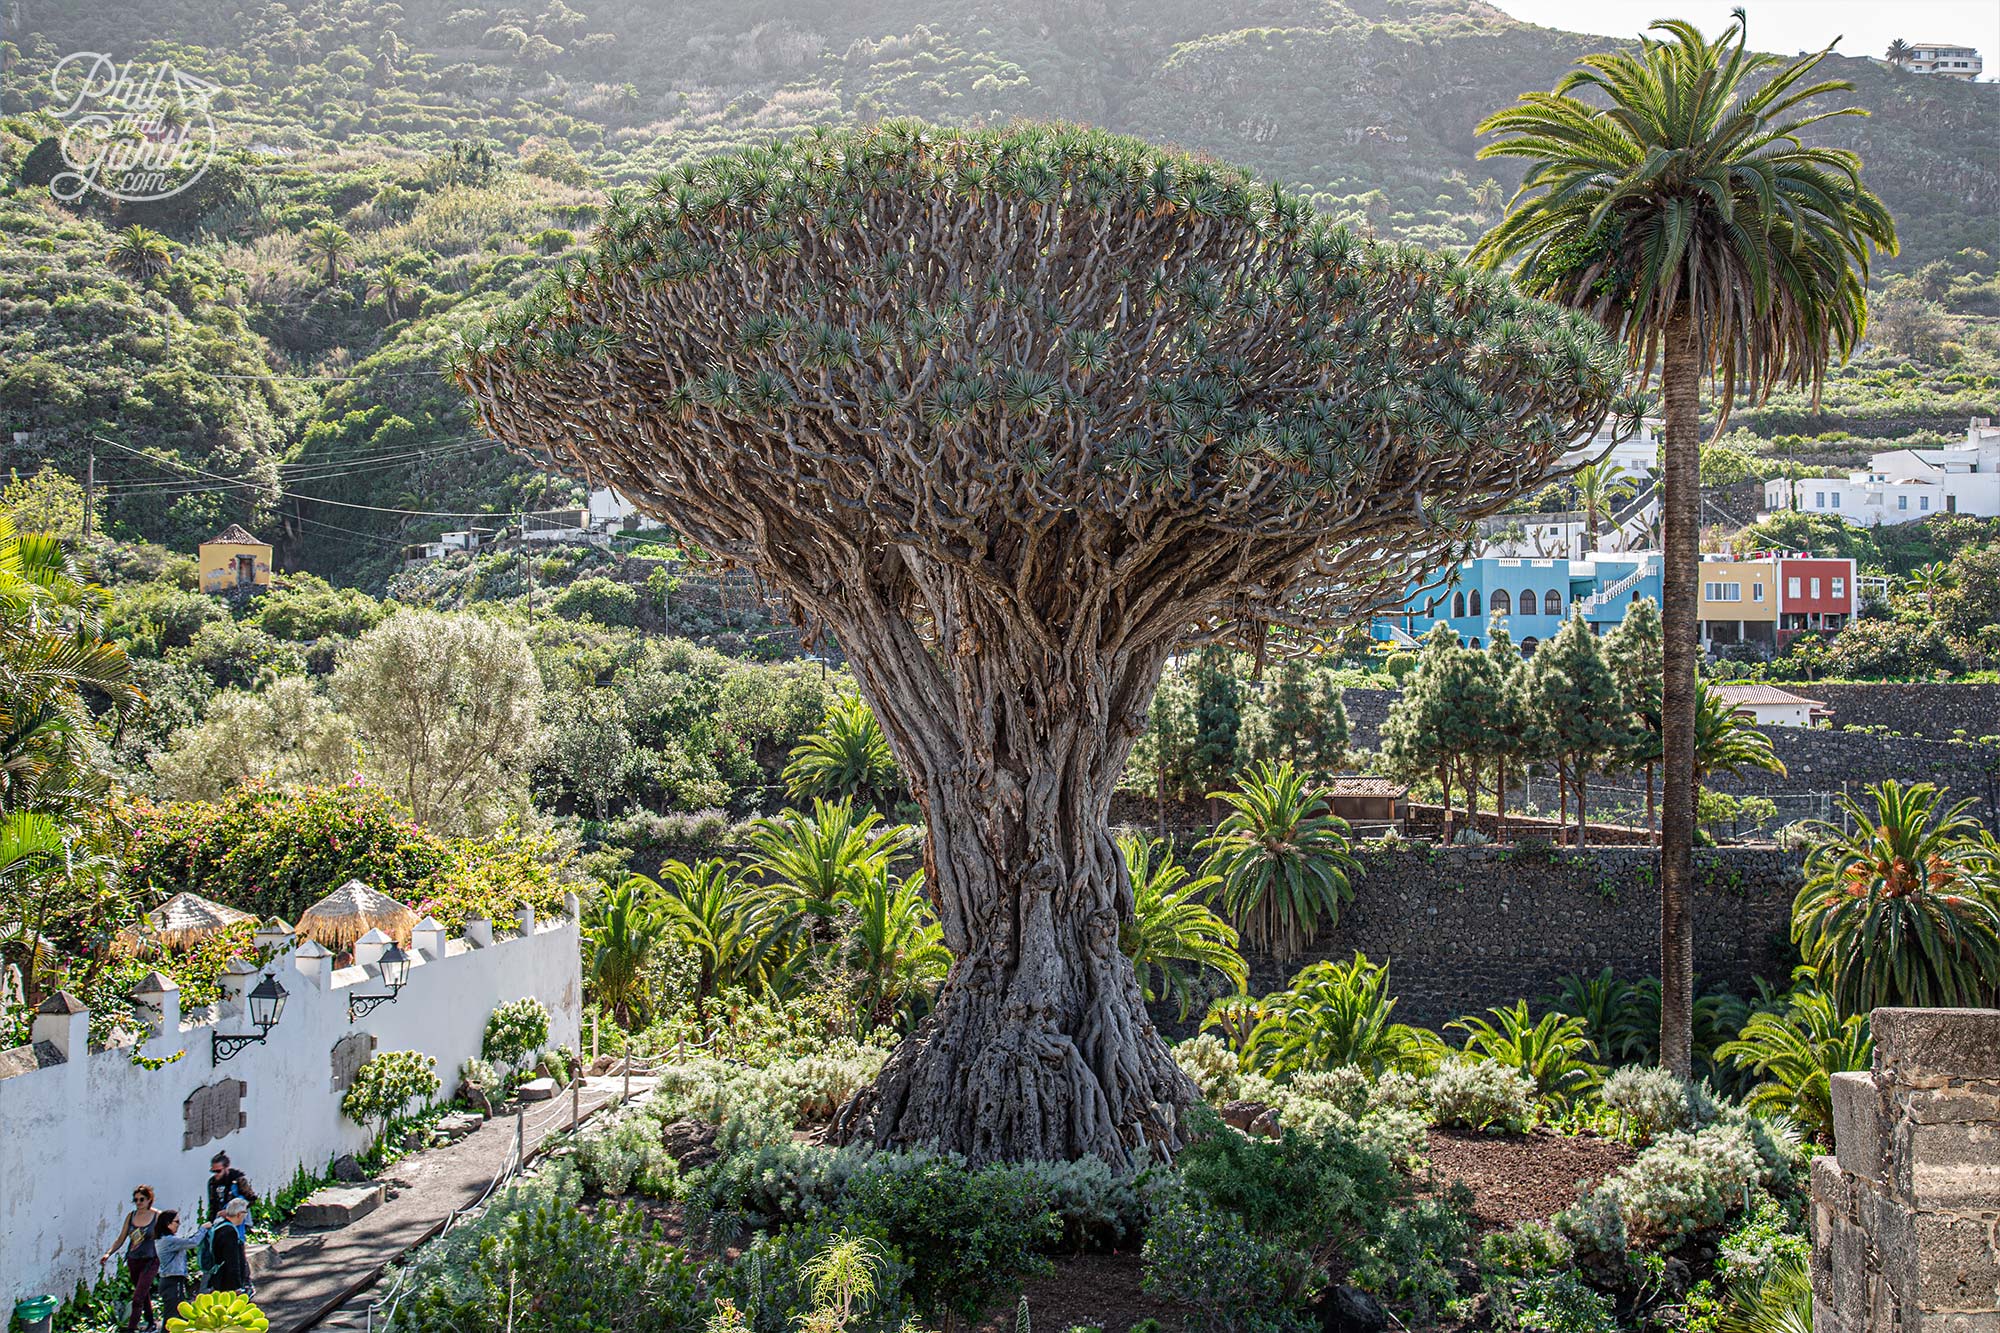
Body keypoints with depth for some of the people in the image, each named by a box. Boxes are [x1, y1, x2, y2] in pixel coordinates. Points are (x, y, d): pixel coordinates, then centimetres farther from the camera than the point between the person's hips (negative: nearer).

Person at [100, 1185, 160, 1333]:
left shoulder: (157, 1217, -7)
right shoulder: (130, 1216, 5)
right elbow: (121, 1239, 9)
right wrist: (108, 1253, -4)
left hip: (150, 1261, -5)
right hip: (133, 1261, 5)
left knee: (137, 1299, -13)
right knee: (144, 1295, 19)